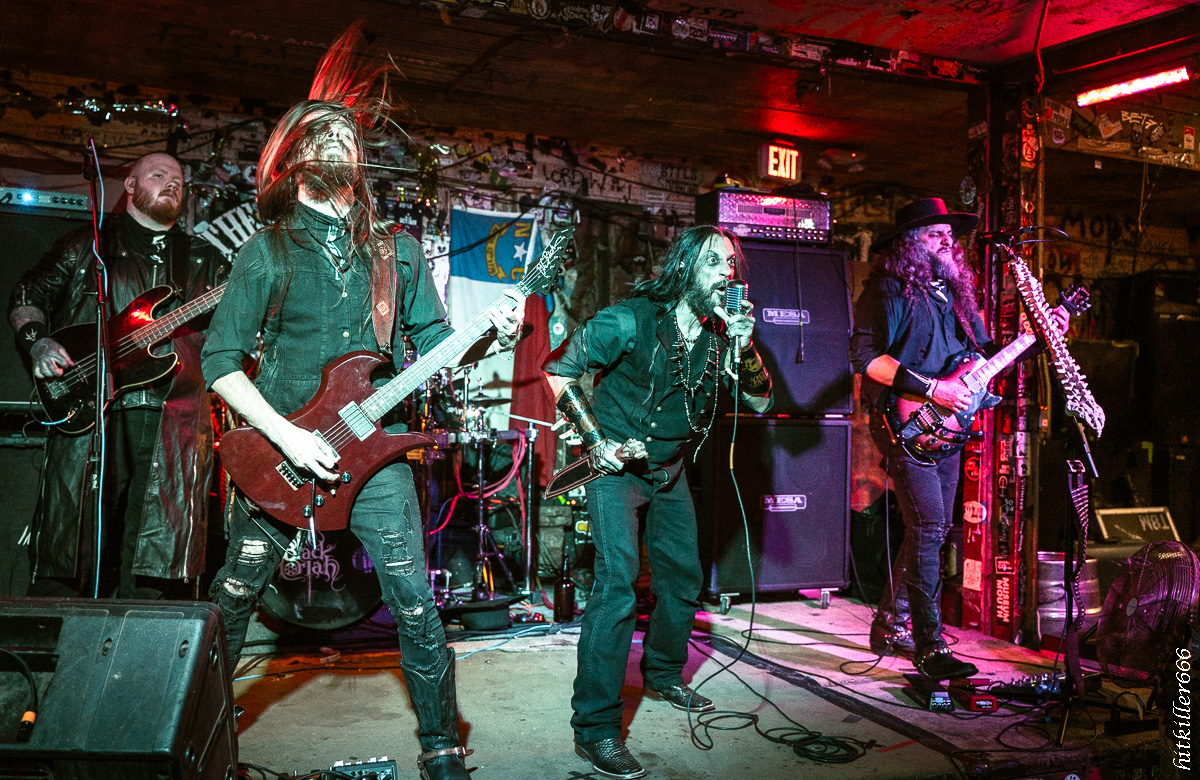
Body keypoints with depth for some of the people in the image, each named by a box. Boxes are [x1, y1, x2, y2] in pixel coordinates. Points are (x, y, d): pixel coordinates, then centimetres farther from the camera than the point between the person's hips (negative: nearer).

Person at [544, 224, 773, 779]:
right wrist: (595, 439, -18)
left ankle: (663, 675, 42)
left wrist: (745, 347, -20)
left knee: (684, 579, 16)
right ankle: (595, 729, -11)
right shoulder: (632, 320, -20)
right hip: (616, 465, -7)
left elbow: (759, 402, -2)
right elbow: (556, 370, -15)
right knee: (618, 585, -17)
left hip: (670, 470, 7)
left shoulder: (720, 333, -1)